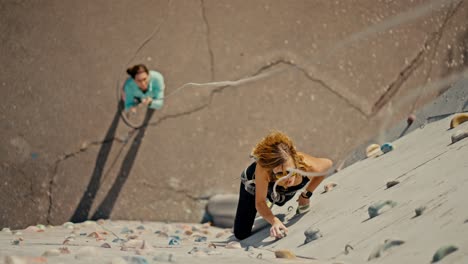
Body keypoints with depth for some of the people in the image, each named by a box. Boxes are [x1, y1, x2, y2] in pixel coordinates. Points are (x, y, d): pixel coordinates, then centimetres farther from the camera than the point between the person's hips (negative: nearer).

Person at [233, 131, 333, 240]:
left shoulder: (306, 165, -43)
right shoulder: (262, 170, -48)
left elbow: (328, 163, -18)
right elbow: (260, 202, -35)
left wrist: (306, 194, -11)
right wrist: (274, 221, -55)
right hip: (254, 183, -2)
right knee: (241, 235, 4)